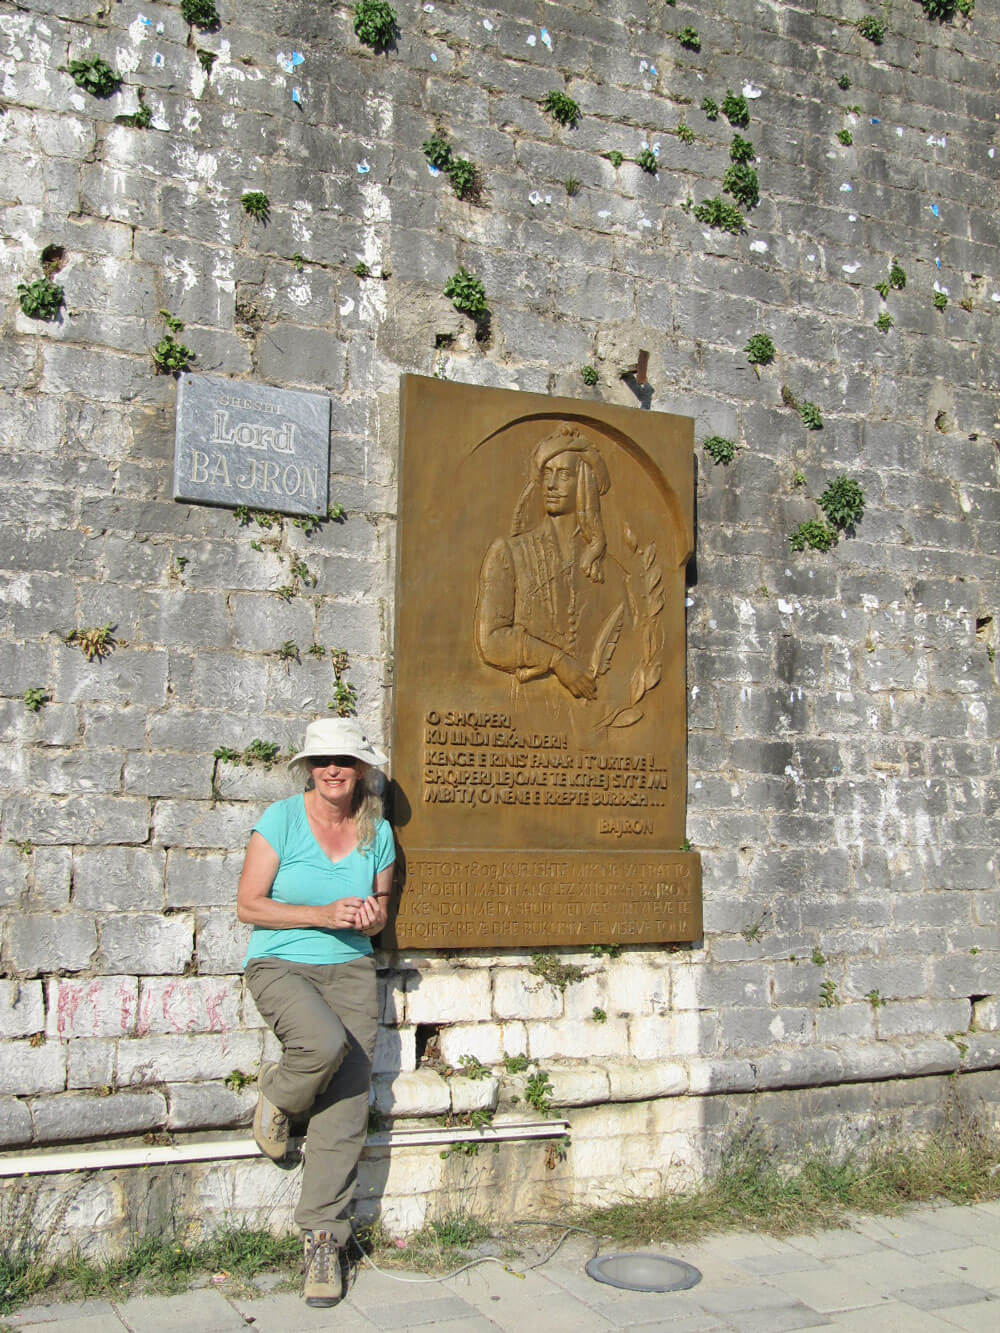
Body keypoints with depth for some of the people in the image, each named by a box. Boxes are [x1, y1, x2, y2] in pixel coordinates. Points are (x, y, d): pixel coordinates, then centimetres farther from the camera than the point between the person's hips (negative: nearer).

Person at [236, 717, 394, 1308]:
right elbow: (249, 905, -7)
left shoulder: (377, 832, 5)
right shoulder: (281, 820, -7)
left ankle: (323, 1236, 9)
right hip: (282, 965, -3)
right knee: (325, 1042, -34)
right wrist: (323, 915, -16)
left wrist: (373, 916, -6)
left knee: (347, 1109, -6)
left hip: (350, 970, 3)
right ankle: (278, 1095, 2)